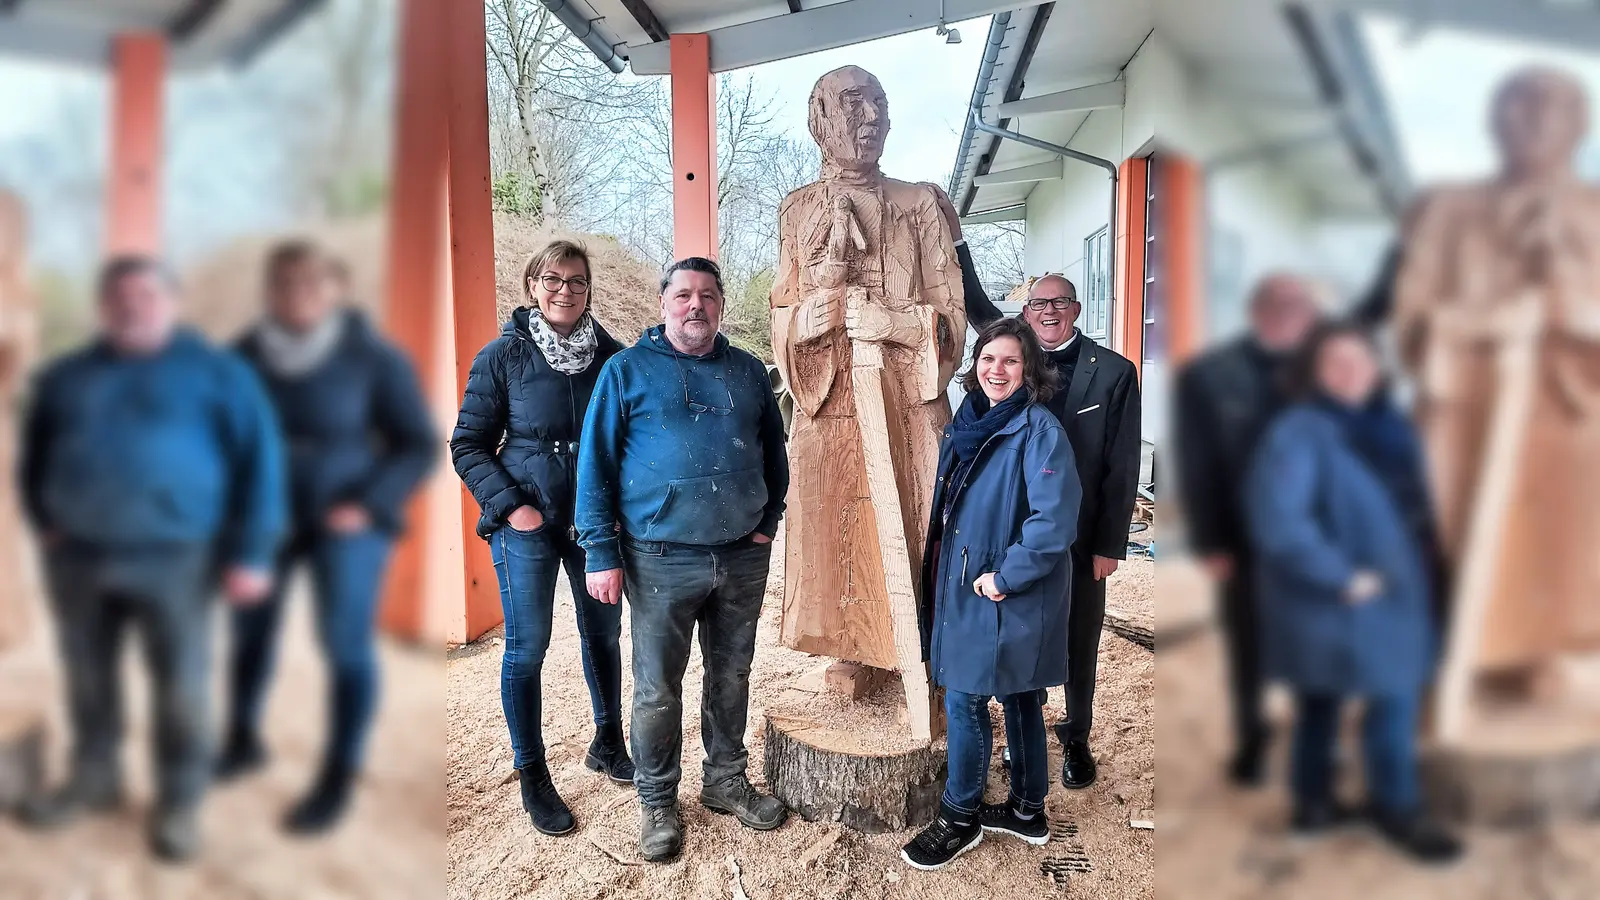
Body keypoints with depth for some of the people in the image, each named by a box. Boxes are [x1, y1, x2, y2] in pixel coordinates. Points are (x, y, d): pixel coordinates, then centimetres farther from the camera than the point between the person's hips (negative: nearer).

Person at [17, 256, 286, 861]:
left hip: (173, 557, -4)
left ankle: (179, 802, 19)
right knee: (87, 678, 17)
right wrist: (42, 519, 11)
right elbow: (34, 453, 24)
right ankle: (93, 779, 37)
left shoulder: (217, 373, -4)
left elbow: (259, 460, -9)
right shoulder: (65, 377, 10)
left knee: (180, 686, 3)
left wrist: (250, 553, -14)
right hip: (77, 556, 5)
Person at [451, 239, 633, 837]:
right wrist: (510, 505, -13)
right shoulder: (503, 356, -5)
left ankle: (608, 743, 37)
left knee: (604, 634, 15)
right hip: (528, 524, -3)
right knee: (526, 648, 3)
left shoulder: (611, 356, 1)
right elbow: (468, 446, -2)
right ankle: (532, 777, 19)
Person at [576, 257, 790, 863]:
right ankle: (657, 801, 24)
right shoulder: (628, 370, -2)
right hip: (663, 559, -3)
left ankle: (726, 780, 34)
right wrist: (603, 554, -10)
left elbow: (774, 452, 18)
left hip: (743, 557, 4)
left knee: (732, 677, 16)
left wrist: (768, 520, 8)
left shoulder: (749, 372, 9)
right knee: (657, 688, 6)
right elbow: (594, 464, -5)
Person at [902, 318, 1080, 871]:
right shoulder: (969, 422, 8)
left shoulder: (1038, 429, -16)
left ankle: (960, 819, 18)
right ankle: (1028, 810, 32)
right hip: (966, 586, 8)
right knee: (1018, 698, 18)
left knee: (964, 701, 0)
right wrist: (943, 573, 13)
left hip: (1007, 594, -8)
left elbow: (1055, 519, -24)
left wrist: (1005, 577, -20)